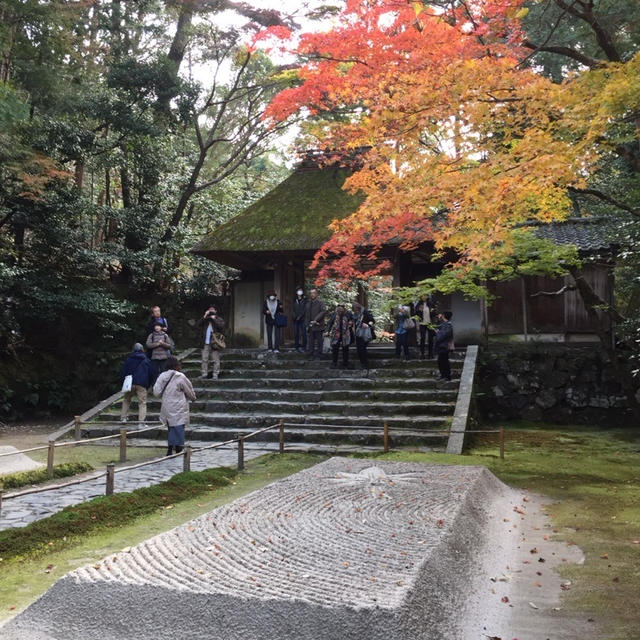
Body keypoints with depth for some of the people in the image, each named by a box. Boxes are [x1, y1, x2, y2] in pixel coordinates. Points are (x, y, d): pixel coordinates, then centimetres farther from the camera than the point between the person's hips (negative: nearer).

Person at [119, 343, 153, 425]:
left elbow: (123, 372, 10)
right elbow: (150, 374, 18)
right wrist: (148, 384, 26)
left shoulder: (129, 360, 12)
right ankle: (141, 421, -13)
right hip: (142, 384, -1)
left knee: (126, 400, 19)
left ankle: (123, 417, 13)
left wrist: (123, 381, 20)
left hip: (130, 384, 1)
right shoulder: (146, 360, 15)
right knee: (142, 403, -2)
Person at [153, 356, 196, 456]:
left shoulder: (162, 376, 1)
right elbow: (189, 391, 0)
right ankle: (178, 448, 1)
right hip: (179, 408, -5)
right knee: (179, 427, 1)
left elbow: (156, 392, 1)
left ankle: (170, 449, 14)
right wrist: (193, 398, 19)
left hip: (167, 406, 5)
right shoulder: (180, 377, -12)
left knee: (170, 427, 14)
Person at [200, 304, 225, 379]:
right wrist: (205, 316, -4)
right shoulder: (205, 319, 19)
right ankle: (204, 374, 5)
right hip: (206, 343, 3)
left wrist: (214, 319, -9)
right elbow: (200, 323, 3)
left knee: (216, 360, -5)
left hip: (214, 343, -3)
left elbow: (221, 326, -10)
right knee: (205, 359, 1)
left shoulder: (219, 319, 8)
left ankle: (215, 375, -1)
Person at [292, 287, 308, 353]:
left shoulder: (305, 300, 1)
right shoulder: (295, 300, 13)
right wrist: (295, 316, -5)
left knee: (303, 333, -6)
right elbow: (293, 309, 11)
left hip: (303, 319, -3)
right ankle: (296, 347, 7)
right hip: (296, 319, 3)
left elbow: (305, 309, -6)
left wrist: (300, 316, -12)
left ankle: (304, 347, -2)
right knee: (296, 333, 2)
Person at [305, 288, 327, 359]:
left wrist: (316, 320, -20)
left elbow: (324, 311, -16)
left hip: (318, 325, -6)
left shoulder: (320, 302, -3)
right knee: (311, 341, 6)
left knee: (319, 341, -1)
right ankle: (311, 355, 12)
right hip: (311, 326, 6)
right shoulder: (309, 303, 16)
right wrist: (307, 325, 11)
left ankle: (318, 356, 4)